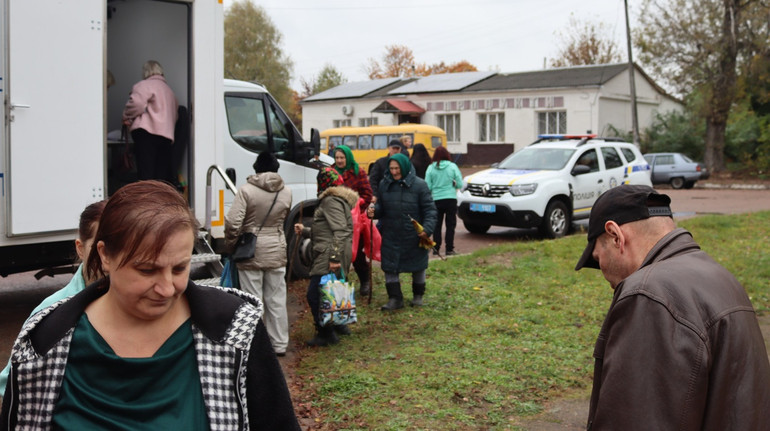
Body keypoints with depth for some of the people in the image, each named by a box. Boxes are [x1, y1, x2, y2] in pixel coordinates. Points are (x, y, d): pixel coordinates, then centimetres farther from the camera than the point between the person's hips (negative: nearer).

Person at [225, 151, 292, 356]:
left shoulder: (246, 190, -13)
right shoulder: (286, 192, 0)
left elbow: (233, 222, -17)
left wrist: (231, 243, -2)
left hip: (251, 252, -3)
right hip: (277, 251, 4)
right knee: (277, 300, 13)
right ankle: (279, 344, 21)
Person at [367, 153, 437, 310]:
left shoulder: (419, 185, -7)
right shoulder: (384, 185, 4)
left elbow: (430, 209, -7)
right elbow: (381, 206, 12)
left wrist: (427, 228, -20)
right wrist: (374, 211, -11)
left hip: (414, 237, -2)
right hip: (391, 237, 2)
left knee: (418, 266, 13)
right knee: (389, 267, 1)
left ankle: (418, 295, 33)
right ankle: (395, 298, 12)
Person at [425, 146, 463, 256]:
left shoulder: (431, 168, -1)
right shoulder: (452, 166, -3)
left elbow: (427, 186, -3)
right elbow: (460, 184, -3)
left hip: (436, 199, 1)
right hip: (450, 199, -1)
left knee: (437, 225, 11)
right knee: (450, 224, 5)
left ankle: (436, 248, 10)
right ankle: (449, 249, 3)